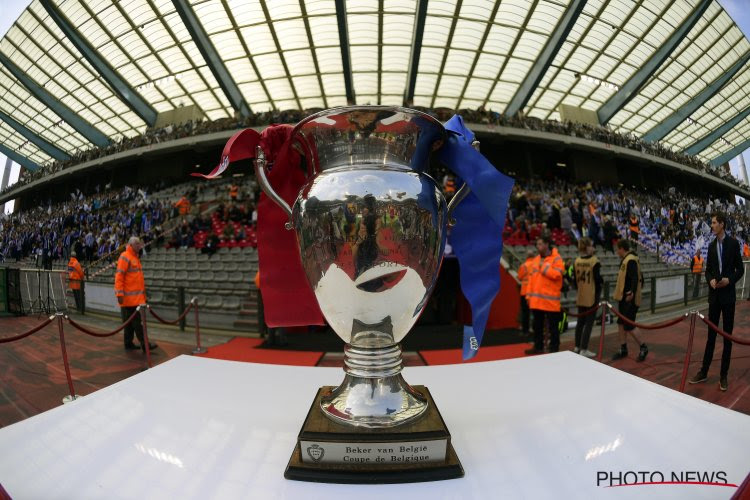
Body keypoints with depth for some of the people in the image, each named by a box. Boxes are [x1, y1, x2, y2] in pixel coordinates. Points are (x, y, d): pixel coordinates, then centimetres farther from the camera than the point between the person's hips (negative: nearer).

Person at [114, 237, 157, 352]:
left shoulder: (135, 257, 19)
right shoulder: (125, 257, -9)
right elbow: (119, 276, -16)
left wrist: (143, 294, 22)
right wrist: (120, 294, -20)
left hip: (136, 298, 9)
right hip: (129, 298, -9)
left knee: (131, 322, 13)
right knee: (136, 322, -7)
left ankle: (129, 344, 21)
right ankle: (144, 344, -5)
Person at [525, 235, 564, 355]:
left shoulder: (556, 259, -8)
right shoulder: (536, 259, 12)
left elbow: (557, 274, -24)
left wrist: (544, 266, -15)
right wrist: (529, 295, 11)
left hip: (550, 300, -7)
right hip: (536, 299, 7)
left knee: (553, 326, 4)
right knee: (537, 325, 15)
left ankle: (554, 350, 15)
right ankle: (538, 347, 27)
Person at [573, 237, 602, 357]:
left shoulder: (576, 261, 3)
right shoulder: (594, 261, -15)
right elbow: (598, 278, -13)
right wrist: (602, 282, 9)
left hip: (580, 296, 6)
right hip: (592, 296, -6)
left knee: (580, 321, 16)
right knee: (589, 323, 0)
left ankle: (577, 347, 24)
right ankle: (584, 349, 2)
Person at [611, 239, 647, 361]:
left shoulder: (630, 260, -17)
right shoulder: (626, 260, 12)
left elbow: (635, 278, -27)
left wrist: (632, 292, -37)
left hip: (630, 299, -10)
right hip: (624, 298, 10)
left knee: (628, 326, -3)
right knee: (621, 324, 13)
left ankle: (643, 347, 16)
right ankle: (623, 349, 21)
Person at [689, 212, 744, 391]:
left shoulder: (733, 243, -4)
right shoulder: (711, 245, 9)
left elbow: (740, 269, -3)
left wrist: (729, 280, -19)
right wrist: (711, 280, -8)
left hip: (728, 295, -4)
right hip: (714, 295, 4)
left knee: (727, 335, 5)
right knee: (711, 334, 8)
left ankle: (723, 375, 14)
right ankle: (704, 372, 14)